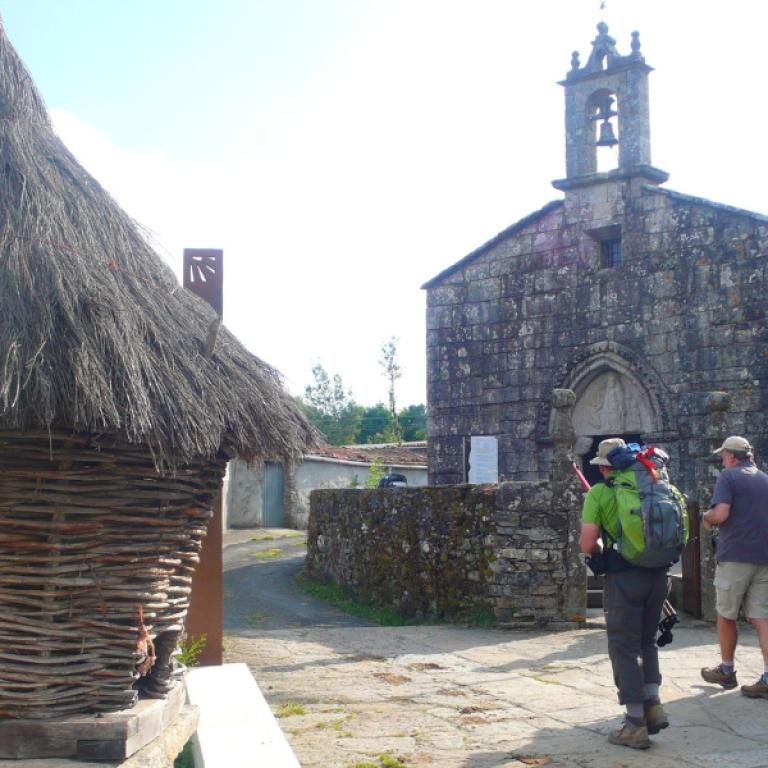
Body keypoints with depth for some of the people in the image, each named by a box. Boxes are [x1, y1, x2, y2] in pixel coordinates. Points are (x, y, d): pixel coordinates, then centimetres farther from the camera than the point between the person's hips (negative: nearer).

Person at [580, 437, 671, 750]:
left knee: (625, 648, 4)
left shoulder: (598, 493, -4)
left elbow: (587, 544, -9)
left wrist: (599, 547, 12)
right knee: (647, 641, 22)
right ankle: (653, 704, 11)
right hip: (657, 574, 5)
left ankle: (636, 724, 6)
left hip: (623, 577, -5)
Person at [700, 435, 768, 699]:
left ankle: (727, 670, 21)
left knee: (726, 615, 10)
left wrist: (706, 518, 3)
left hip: (735, 556, -5)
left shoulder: (729, 476, -5)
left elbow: (721, 513, -17)